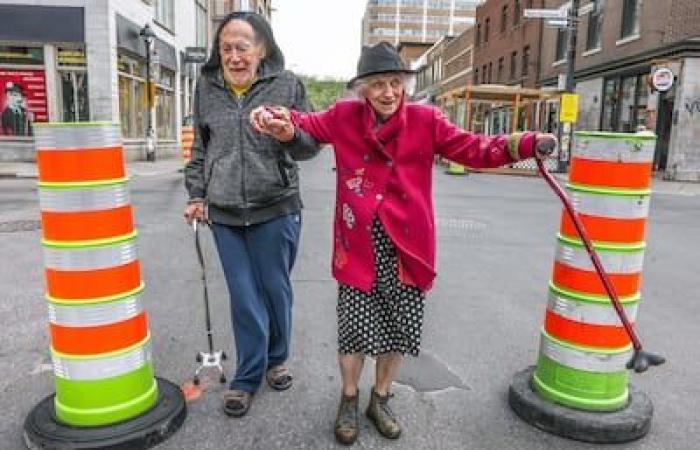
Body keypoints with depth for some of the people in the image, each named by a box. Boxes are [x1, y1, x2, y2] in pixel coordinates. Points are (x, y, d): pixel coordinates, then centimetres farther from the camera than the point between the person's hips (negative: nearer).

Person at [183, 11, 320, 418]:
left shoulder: (287, 84, -3)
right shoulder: (207, 87, 7)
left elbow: (312, 143, -2)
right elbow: (201, 148, 16)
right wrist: (197, 194, 12)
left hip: (275, 209, -2)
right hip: (225, 214, 2)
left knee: (276, 289, 11)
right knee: (244, 297, 8)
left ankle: (277, 359, 36)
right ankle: (248, 376, 25)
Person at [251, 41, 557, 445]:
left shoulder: (425, 120, 0)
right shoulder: (344, 116, 2)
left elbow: (474, 149, -2)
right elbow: (307, 124, 10)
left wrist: (526, 144, -16)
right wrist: (280, 121, -15)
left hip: (406, 243, 1)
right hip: (359, 242, -1)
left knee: (398, 325, 11)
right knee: (355, 324, 6)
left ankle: (381, 399, 37)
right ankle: (350, 400, 33)